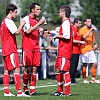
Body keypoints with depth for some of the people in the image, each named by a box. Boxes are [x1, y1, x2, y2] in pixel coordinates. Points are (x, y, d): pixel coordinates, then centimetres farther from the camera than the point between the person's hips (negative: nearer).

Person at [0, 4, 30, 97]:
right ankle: (19, 92, -15)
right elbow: (16, 32, -24)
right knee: (16, 69, -11)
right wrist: (22, 24, -12)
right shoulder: (8, 21, -13)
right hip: (11, 50, -10)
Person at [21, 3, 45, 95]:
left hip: (36, 48, 6)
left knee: (34, 69, 2)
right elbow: (28, 31, -22)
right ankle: (25, 89, 9)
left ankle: (32, 90, 2)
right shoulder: (25, 19, -6)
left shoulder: (37, 20, 16)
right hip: (27, 48, -6)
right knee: (28, 69, -5)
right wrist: (39, 23, -22)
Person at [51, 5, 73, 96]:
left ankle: (67, 92, -5)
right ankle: (60, 91, 20)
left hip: (64, 51, -11)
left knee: (65, 71, -8)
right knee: (58, 69, 15)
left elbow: (67, 36, -23)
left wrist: (57, 36, -10)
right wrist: (55, 34, 20)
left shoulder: (66, 23, -14)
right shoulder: (68, 23, 17)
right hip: (62, 51, 11)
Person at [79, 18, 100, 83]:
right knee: (85, 65, -2)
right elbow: (84, 37, -26)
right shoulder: (82, 30, -7)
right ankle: (85, 79, 7)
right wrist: (90, 30, -26)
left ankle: (93, 79, 10)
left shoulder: (91, 30, 17)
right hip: (84, 49, -7)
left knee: (95, 64, 2)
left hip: (91, 50, 7)